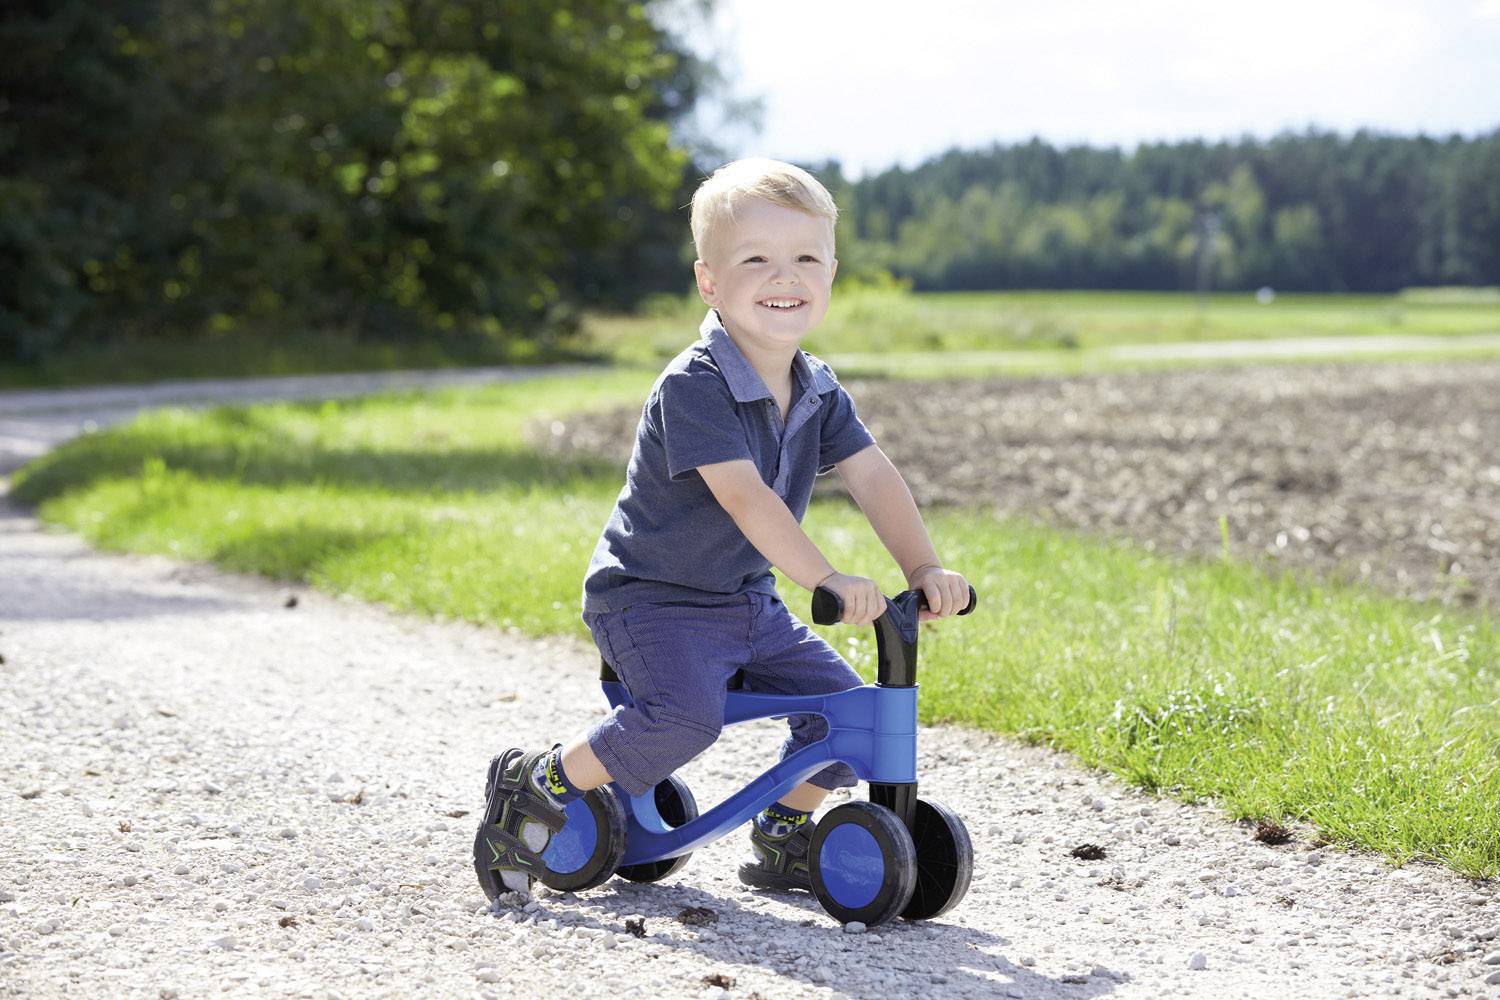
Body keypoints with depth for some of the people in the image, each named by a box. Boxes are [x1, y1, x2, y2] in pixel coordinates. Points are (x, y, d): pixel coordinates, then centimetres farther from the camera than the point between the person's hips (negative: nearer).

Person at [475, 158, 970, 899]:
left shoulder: (819, 392, 3)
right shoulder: (693, 386, -23)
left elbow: (873, 476, -5)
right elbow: (743, 495, -33)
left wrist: (923, 567, -20)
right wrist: (825, 580, -42)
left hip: (746, 602, 8)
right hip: (652, 597, -8)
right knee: (686, 715, -31)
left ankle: (783, 838, 21)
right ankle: (535, 785, -11)